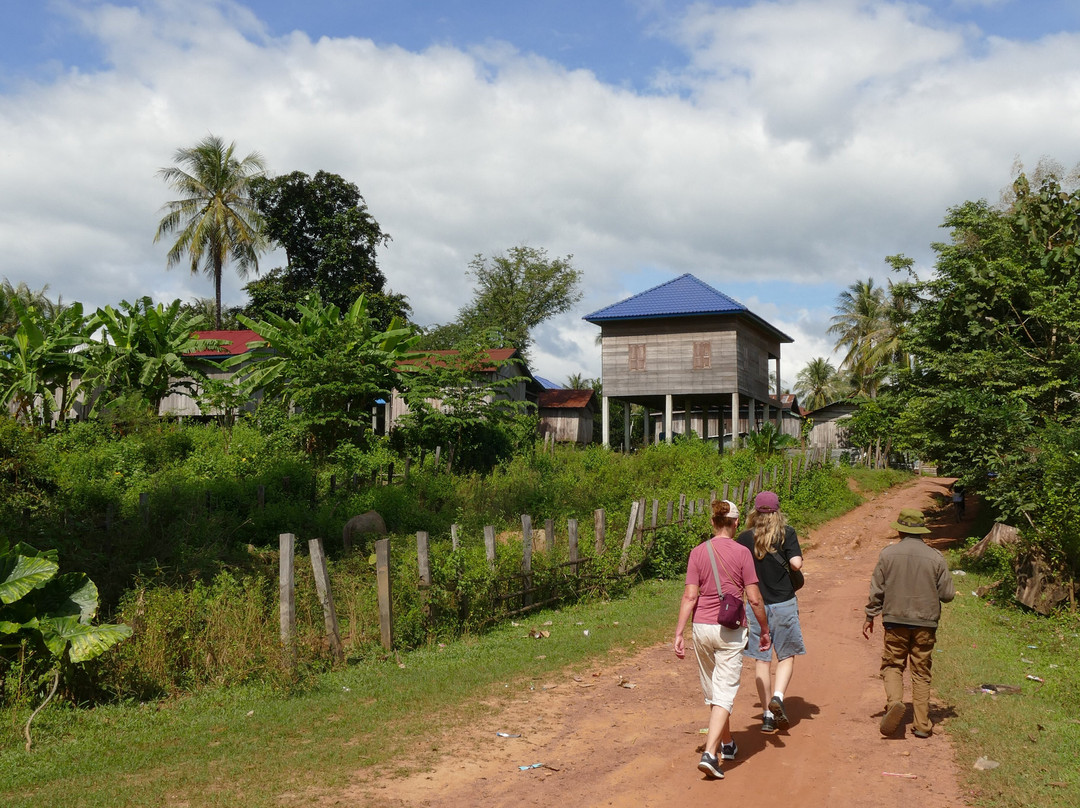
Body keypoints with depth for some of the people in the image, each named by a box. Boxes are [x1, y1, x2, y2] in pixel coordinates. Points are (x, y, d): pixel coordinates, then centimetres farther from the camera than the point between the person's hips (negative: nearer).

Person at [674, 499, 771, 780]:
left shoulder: (698, 553, -1)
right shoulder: (742, 553, -7)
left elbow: (690, 596, -6)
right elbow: (754, 599, -7)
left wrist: (679, 633, -3)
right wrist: (765, 629, 6)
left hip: (701, 627, 3)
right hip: (731, 630, -3)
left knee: (712, 690, 19)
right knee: (724, 693, -1)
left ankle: (727, 744, 37)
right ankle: (709, 753, -15)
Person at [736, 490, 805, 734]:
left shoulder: (745, 538, -1)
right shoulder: (787, 533, -5)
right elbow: (796, 563, -15)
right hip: (784, 603, -1)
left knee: (761, 660, 8)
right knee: (786, 656, 12)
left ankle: (767, 715, 10)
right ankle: (778, 697, -11)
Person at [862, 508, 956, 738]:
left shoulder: (888, 554, -4)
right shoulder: (935, 557, -4)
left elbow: (876, 590, -1)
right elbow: (948, 594, 0)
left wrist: (870, 617, 9)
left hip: (895, 621, -1)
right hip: (925, 624, 1)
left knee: (892, 665, 11)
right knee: (921, 673, 9)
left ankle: (894, 701, -15)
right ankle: (922, 725, 11)